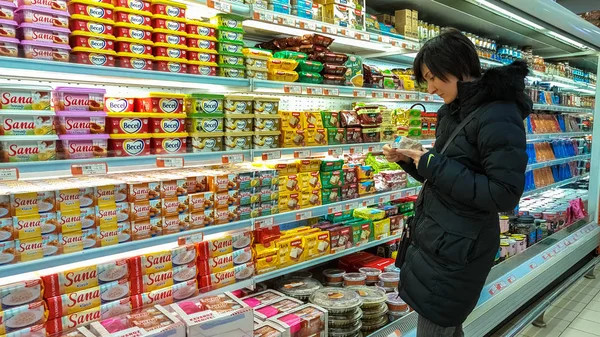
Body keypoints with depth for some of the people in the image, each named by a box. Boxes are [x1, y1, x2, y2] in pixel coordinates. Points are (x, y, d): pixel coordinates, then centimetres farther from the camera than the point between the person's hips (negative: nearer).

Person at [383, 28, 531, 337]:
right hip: (436, 239, 8)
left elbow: (505, 196, -24)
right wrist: (407, 160, 0)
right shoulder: (452, 112, 8)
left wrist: (433, 165, -22)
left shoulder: (499, 116, -19)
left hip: (458, 248, -8)